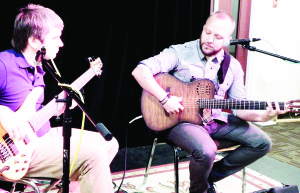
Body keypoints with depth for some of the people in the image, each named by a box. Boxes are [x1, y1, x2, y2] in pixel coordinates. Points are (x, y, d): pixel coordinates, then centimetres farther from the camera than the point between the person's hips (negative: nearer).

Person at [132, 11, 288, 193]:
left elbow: (238, 107, 5)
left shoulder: (233, 67, 4)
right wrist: (165, 99, -26)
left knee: (262, 143, -3)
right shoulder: (180, 53, -10)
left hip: (216, 119, 6)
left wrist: (262, 115, -14)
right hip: (181, 119, -5)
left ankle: (211, 176, 10)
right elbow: (139, 71, -19)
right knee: (206, 150, -34)